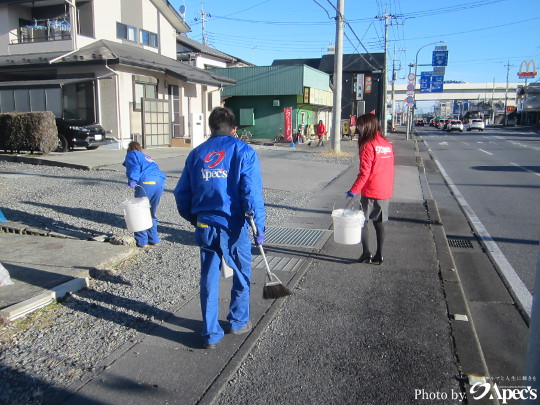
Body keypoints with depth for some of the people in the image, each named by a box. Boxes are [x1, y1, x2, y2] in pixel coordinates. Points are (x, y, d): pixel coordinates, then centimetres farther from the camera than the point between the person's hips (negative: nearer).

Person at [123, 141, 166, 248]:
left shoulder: (132, 155, 17)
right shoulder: (148, 157, 37)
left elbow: (134, 167, -3)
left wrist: (132, 180, -17)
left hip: (146, 183, -7)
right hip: (160, 183, 7)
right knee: (152, 213, 20)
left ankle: (142, 241, 6)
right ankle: (154, 239, 24)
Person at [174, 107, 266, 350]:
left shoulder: (196, 153, 5)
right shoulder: (243, 151, -6)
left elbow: (182, 193, 7)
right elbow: (252, 193, -15)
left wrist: (193, 218, 22)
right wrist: (259, 226, -9)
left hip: (205, 227, 3)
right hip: (234, 226, -3)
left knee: (209, 279, 13)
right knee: (241, 275, 18)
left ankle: (211, 335, 21)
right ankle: (238, 322, 33)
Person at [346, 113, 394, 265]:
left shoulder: (368, 146, -13)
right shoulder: (387, 144, 9)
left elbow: (364, 173, -18)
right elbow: (389, 169, 13)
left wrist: (354, 190, -12)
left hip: (370, 193, -7)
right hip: (386, 193, 7)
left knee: (362, 221, 7)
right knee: (379, 223, 13)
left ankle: (366, 254, 6)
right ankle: (379, 256, 16)